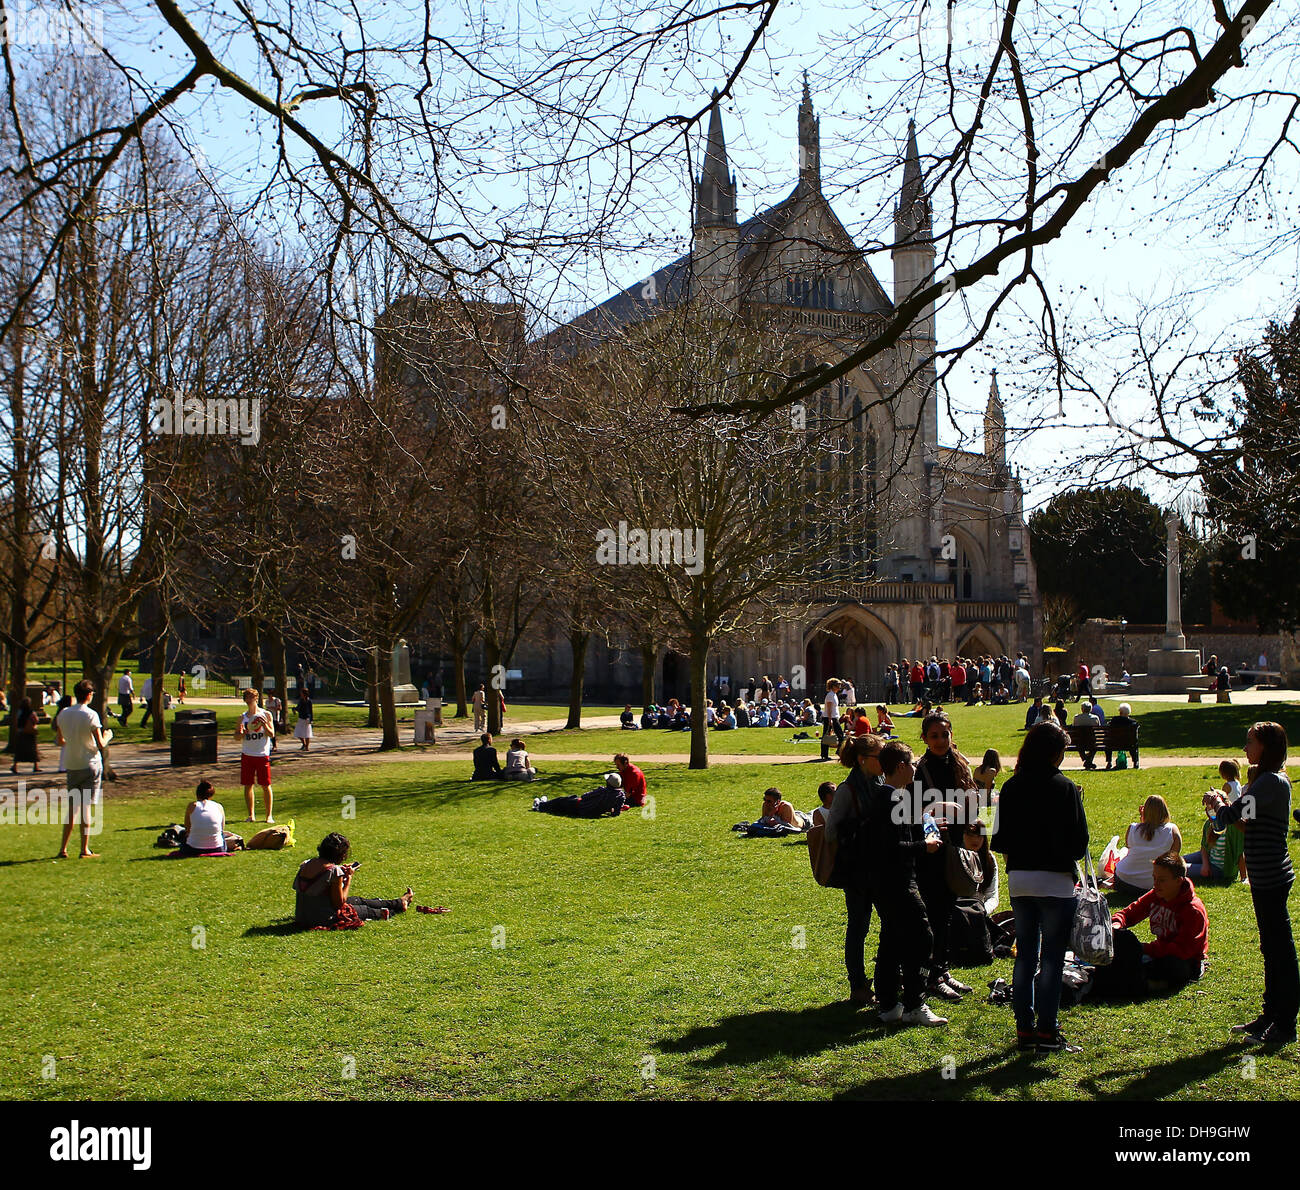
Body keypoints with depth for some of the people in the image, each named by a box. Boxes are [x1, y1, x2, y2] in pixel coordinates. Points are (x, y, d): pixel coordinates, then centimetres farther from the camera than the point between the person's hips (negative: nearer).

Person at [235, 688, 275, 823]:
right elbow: (236, 737, 12)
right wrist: (241, 733, -10)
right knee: (247, 785, 3)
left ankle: (269, 815, 7)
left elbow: (272, 735, -3)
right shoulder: (242, 717, 9)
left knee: (266, 785, -1)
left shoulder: (266, 715, 1)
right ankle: (251, 815, 14)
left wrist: (264, 724, -19)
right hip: (247, 755, 3)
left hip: (262, 755, -3)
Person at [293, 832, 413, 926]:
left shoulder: (307, 864, 0)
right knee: (366, 910, 17)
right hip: (323, 919, -8)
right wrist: (349, 877, -8)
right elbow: (340, 902, -16)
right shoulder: (334, 871, -24)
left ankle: (398, 903, 44)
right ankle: (399, 905, 43)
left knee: (359, 900, 25)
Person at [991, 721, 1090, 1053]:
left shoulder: (1011, 788, 2)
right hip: (1055, 882, -5)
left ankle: (1024, 1029, 15)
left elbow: (999, 840, 2)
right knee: (1052, 958, 3)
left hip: (1018, 880, 5)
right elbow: (1079, 841, -11)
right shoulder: (1064, 788, -11)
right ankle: (1047, 1032, 5)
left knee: (1025, 956, 12)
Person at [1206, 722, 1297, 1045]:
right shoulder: (1266, 780, 14)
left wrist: (1217, 802, -3)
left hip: (1271, 878, -10)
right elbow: (1243, 816, 16)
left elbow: (1229, 817, -23)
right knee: (1272, 949, 17)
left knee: (1280, 950, -2)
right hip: (1265, 877, 10)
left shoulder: (1271, 781, -18)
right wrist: (1223, 804, -1)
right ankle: (1270, 1016, 27)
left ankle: (1285, 1026, 5)